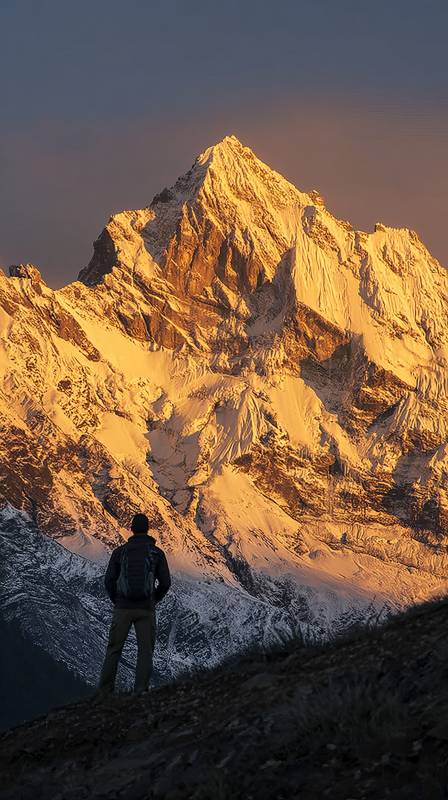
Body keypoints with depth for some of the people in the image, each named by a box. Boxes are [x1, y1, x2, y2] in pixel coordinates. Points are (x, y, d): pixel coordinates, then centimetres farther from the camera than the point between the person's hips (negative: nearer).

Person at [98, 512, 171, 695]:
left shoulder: (120, 551, 2)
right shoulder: (157, 553, 1)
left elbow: (109, 580, 0)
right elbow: (165, 582, 0)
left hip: (123, 608, 1)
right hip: (146, 610, -1)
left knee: (114, 649, 9)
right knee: (145, 651, 5)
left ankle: (105, 691, 7)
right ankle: (141, 690, -6)